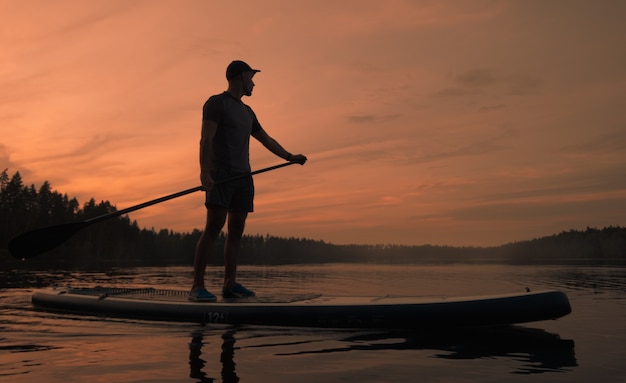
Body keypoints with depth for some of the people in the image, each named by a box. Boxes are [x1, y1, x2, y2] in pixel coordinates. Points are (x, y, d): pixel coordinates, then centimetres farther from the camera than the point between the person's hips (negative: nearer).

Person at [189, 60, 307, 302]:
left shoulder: (247, 112, 23)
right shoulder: (217, 103, 0)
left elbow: (266, 140, 30)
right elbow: (206, 139, -12)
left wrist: (290, 157, 27)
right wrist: (204, 172, -24)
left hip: (243, 176, 8)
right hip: (221, 175, -8)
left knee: (236, 230, 3)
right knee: (213, 228, -14)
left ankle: (230, 284, 7)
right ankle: (197, 286, -12)